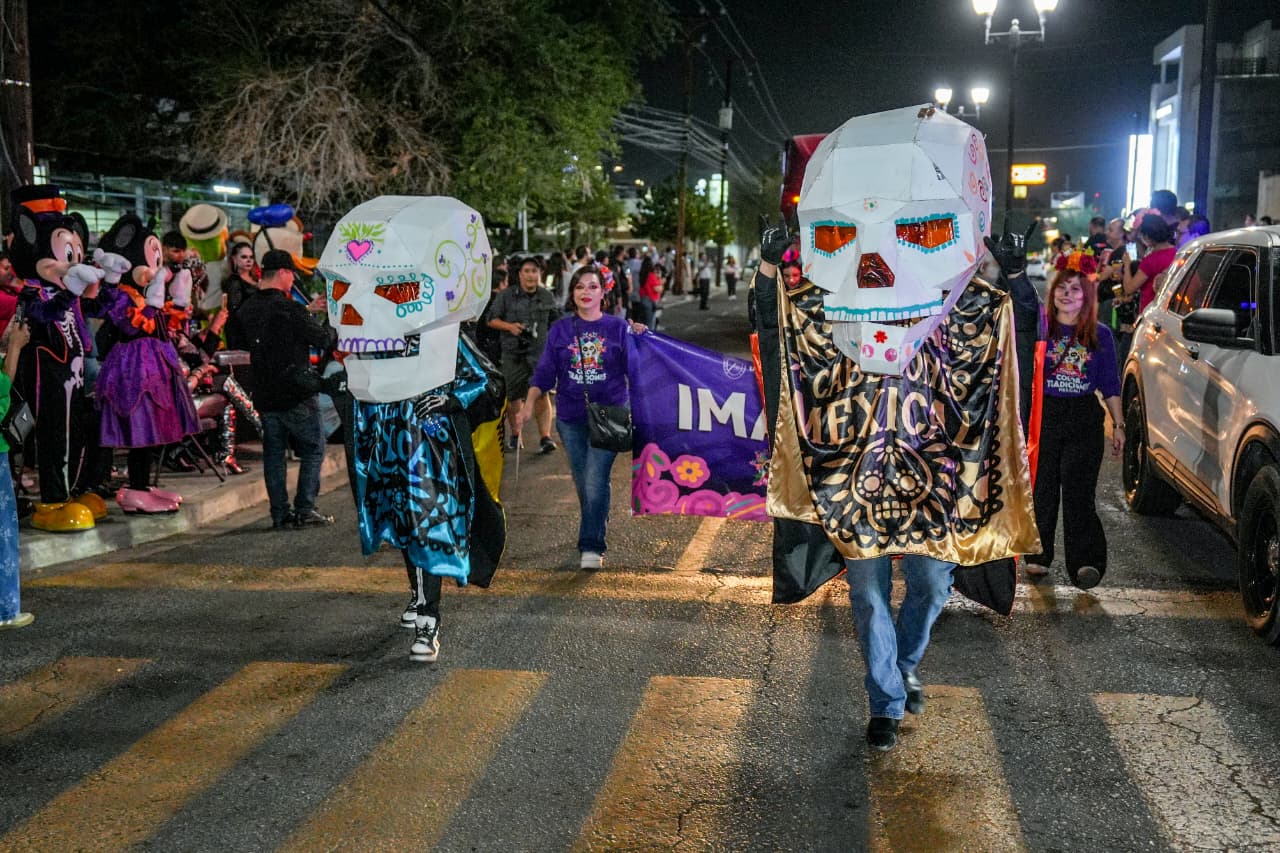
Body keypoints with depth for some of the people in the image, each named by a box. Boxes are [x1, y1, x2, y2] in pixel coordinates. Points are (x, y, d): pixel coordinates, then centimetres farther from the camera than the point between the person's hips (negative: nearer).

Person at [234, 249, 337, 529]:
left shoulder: (249, 311, 7)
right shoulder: (286, 308, -15)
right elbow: (323, 338, -11)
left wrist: (308, 310, 23)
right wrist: (334, 326, 7)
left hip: (265, 395, 7)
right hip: (296, 393, -7)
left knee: (273, 453, 11)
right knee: (313, 449, 5)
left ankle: (280, 513, 11)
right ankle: (305, 509, 0)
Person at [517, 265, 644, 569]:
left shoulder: (618, 327, 1)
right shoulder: (560, 330, 6)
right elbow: (544, 372, 6)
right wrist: (528, 405, -4)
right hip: (571, 418, 3)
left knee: (595, 482, -11)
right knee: (583, 483, 11)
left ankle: (591, 546, -4)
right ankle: (599, 522, 33)